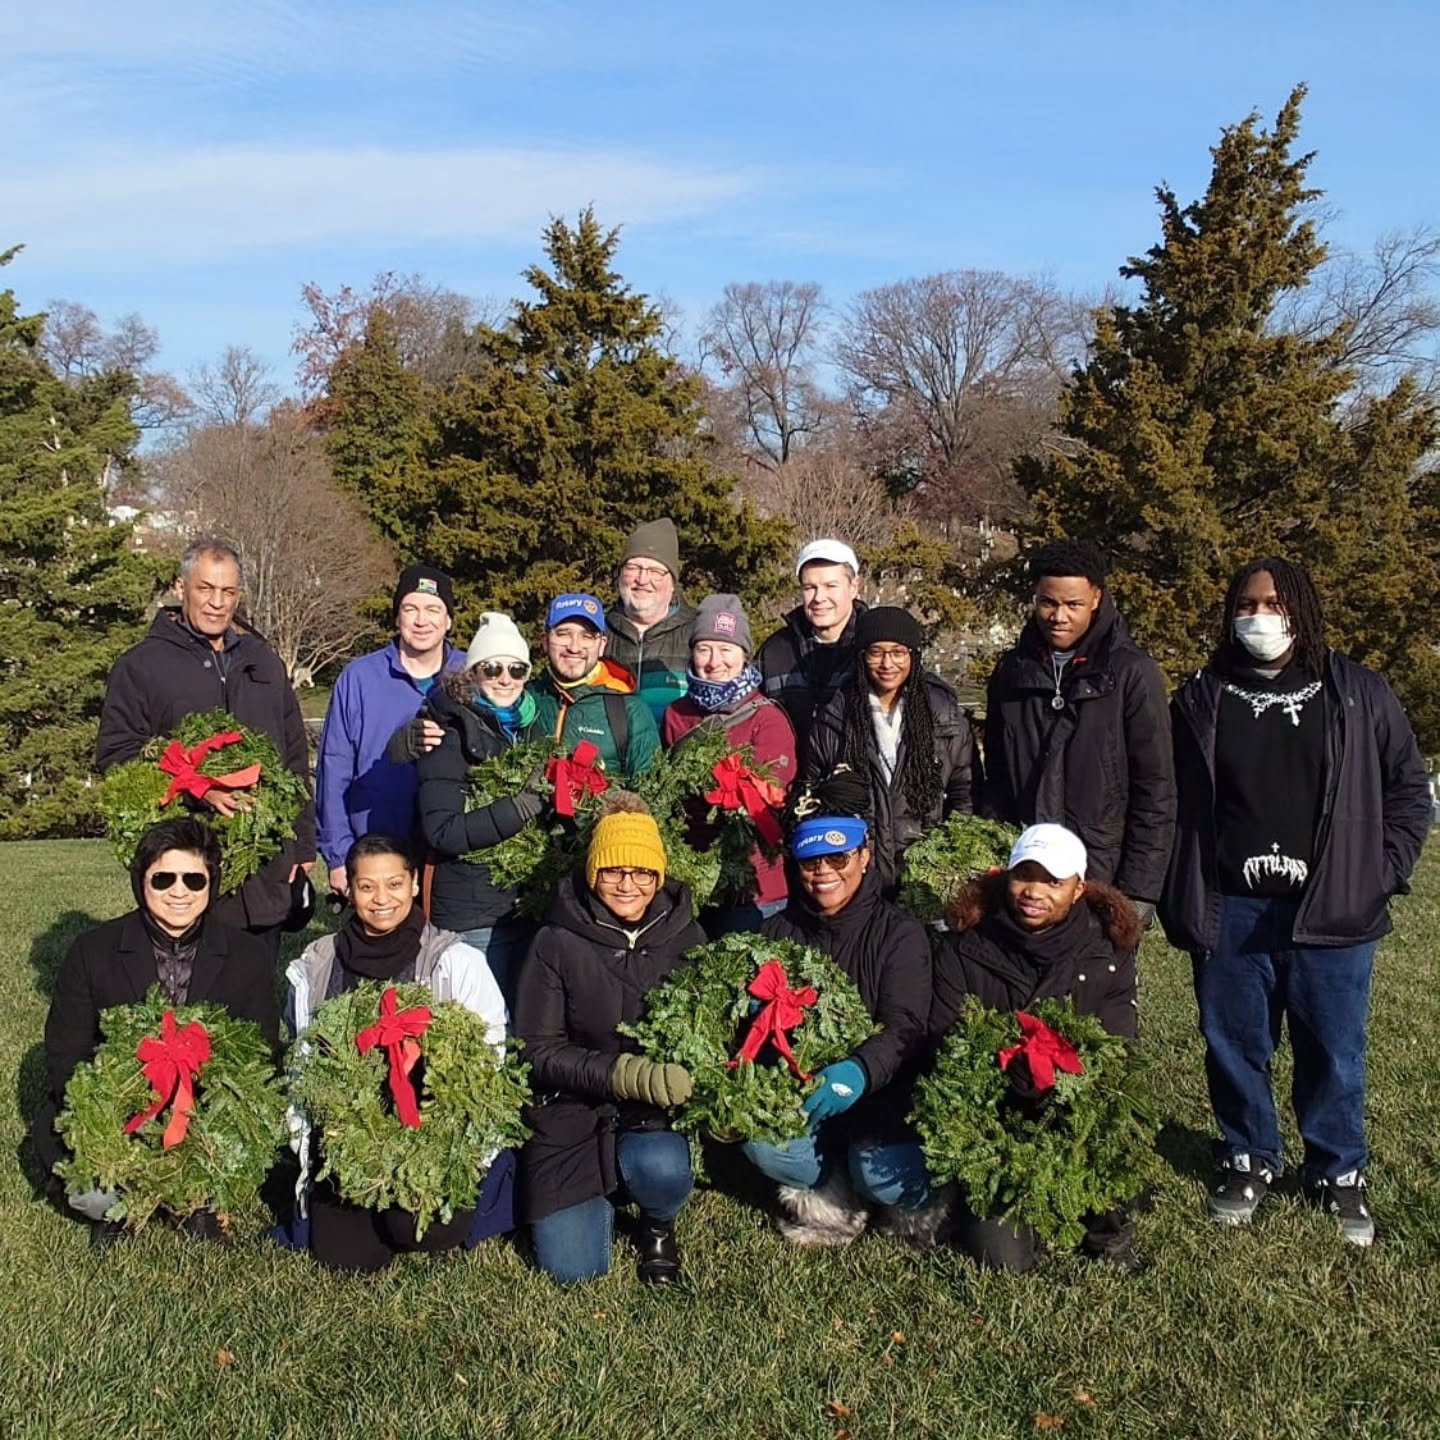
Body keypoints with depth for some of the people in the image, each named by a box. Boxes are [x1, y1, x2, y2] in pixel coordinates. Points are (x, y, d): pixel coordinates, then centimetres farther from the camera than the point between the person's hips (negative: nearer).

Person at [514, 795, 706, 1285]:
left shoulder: (685, 937, -3)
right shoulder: (557, 942, -9)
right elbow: (539, 1050, -11)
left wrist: (672, 1076, -19)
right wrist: (628, 1074, -25)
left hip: (658, 1113, 1)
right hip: (572, 1115, 0)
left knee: (661, 1167, -33)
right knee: (571, 1269, -8)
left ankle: (659, 1226, 5)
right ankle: (605, 1199, 27)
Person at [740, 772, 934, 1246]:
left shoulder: (899, 933, -4)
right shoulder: (779, 931, 7)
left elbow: (906, 1027, -17)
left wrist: (860, 1071, -37)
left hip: (878, 1093, -2)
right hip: (797, 1092, 2)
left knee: (882, 1174, -28)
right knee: (761, 1144, -27)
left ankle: (913, 1200, 9)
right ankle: (836, 1195, 3)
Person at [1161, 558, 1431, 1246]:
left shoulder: (1358, 694, 1)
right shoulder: (1201, 698, 3)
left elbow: (1408, 786, 8)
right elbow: (1172, 802, 5)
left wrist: (1383, 871, -1)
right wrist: (1179, 899, -1)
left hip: (1331, 911, 0)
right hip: (1229, 912, 1)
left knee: (1334, 1052, 9)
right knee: (1235, 1046, 11)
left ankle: (1339, 1174, 29)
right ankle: (1248, 1160, 32)